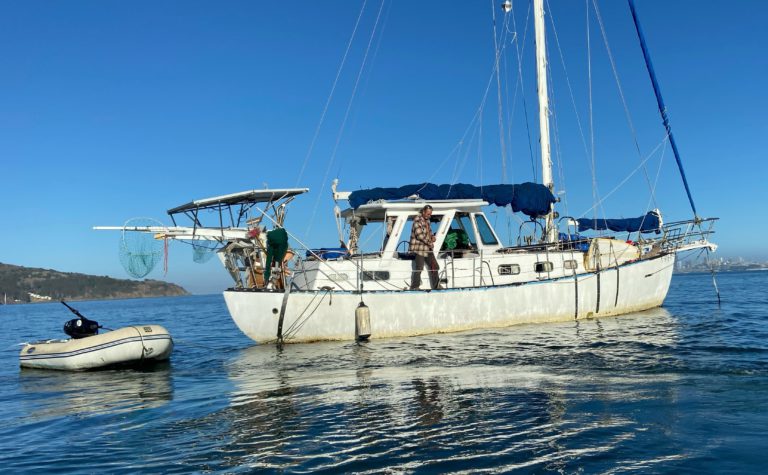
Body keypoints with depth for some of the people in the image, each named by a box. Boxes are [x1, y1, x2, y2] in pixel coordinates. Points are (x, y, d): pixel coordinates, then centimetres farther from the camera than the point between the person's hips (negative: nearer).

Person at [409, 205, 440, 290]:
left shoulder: (427, 221, 15)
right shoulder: (417, 220, -14)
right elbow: (419, 235, -21)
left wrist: (432, 236, 5)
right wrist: (430, 243, -15)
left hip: (427, 248, 9)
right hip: (418, 248, -9)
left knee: (434, 266, 12)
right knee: (418, 268, -6)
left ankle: (436, 285, 23)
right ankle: (414, 287, 5)